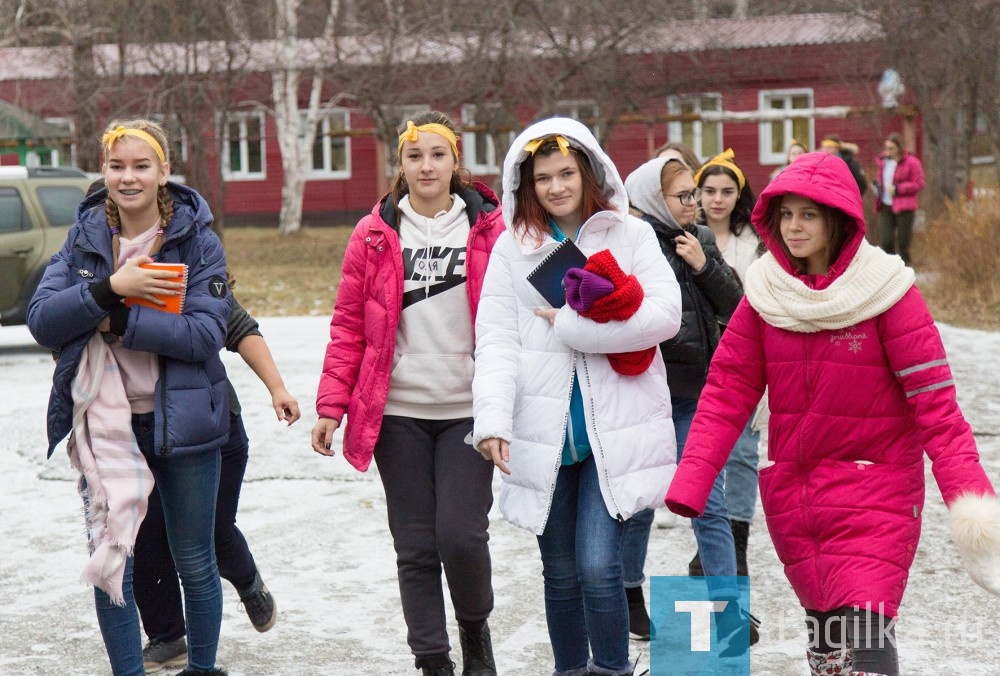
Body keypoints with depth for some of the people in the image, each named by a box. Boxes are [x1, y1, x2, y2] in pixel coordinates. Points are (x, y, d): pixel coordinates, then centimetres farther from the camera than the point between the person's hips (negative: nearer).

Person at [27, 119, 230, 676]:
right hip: (104, 424, 2)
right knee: (110, 564, 3)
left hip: (181, 419, -2)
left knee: (195, 563, 11)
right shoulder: (85, 237, 4)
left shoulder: (198, 240, -6)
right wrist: (111, 288, -20)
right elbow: (42, 320, -7)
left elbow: (206, 334, -16)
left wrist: (116, 321, -20)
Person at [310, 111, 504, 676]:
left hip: (468, 410, -2)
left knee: (461, 534, -10)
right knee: (416, 545, 5)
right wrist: (332, 406, 1)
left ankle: (476, 628, 19)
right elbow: (349, 327, 7)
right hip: (397, 412, 2)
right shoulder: (375, 235, 5)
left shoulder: (492, 230, 2)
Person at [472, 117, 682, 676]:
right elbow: (497, 340, -2)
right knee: (561, 573, 11)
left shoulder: (629, 234, 3)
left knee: (599, 566, -11)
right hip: (545, 435, 2)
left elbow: (665, 315, -9)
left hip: (615, 433, -2)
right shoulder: (512, 247, 6)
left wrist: (571, 326, -12)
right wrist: (493, 419, -16)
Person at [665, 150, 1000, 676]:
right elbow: (727, 391, 1)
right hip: (791, 494, 4)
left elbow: (935, 404, -13)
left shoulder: (886, 292, -10)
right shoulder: (765, 292, 2)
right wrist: (689, 484, -11)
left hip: (873, 496, -4)